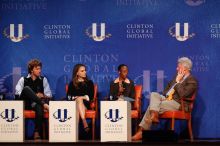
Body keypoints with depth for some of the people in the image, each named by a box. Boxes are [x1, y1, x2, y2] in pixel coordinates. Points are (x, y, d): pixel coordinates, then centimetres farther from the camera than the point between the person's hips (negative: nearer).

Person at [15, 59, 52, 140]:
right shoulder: (23, 79, 12)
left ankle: (37, 133, -35)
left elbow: (49, 95, 14)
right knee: (26, 88, -30)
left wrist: (43, 95, -10)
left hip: (36, 103, 1)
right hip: (25, 103, 0)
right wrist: (34, 95, -9)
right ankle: (43, 104, -37)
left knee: (40, 108, -38)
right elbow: (17, 93, -1)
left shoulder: (43, 80, 16)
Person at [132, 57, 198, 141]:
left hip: (178, 103, -9)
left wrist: (178, 82, -12)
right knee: (153, 94, -18)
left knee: (151, 106, -22)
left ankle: (141, 131, -16)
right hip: (167, 98, 9)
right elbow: (168, 86, 28)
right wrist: (164, 96, 9)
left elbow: (182, 94, -22)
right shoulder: (177, 76, 17)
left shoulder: (192, 81, -10)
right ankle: (154, 116, -34)